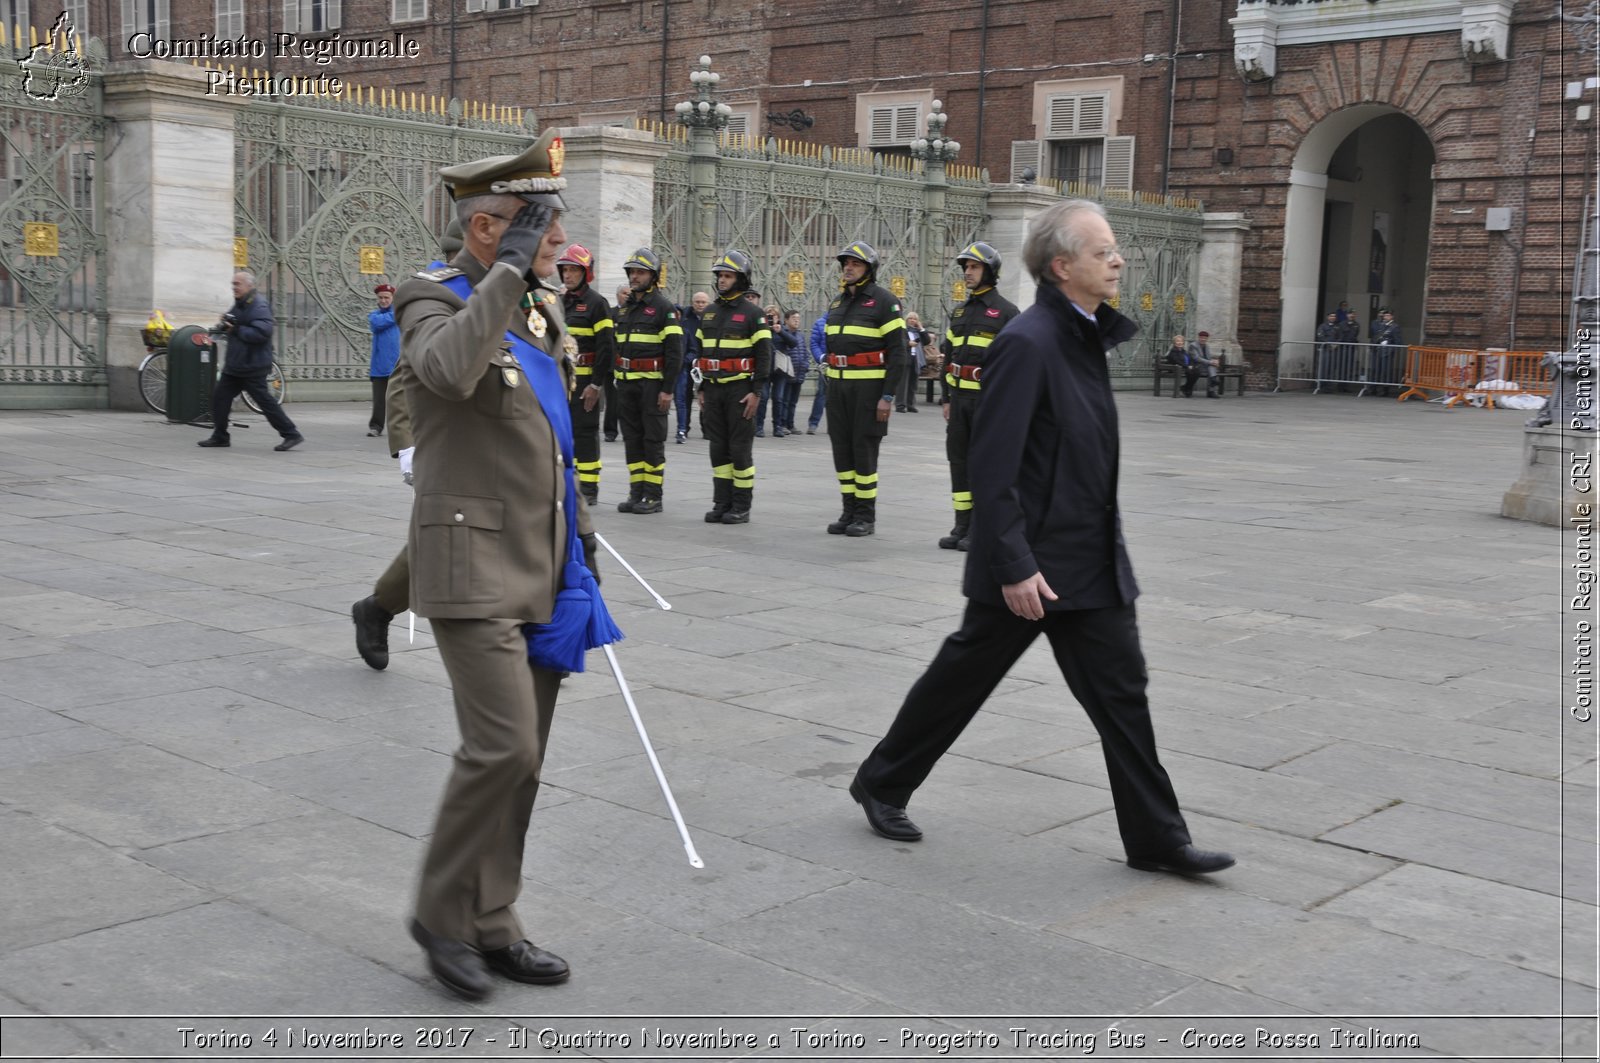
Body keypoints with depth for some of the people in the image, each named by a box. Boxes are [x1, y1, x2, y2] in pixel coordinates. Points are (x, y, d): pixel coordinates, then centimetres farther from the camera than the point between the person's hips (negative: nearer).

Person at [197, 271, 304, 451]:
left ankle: (292, 435, -2)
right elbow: (234, 326, 27)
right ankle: (220, 437, 21)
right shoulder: (240, 304, 14)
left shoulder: (259, 306, -17)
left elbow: (262, 333, -29)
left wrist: (236, 330, -21)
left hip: (253, 366, -10)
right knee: (220, 396, 11)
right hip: (235, 365, 10)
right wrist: (226, 323, 3)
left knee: (265, 401, -8)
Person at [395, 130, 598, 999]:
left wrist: (579, 532, 18)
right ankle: (443, 911, 9)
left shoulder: (542, 307, 12)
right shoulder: (434, 300, -9)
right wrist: (508, 269, -27)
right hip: (474, 567, -8)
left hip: (541, 569, 8)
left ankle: (491, 926, 21)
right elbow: (450, 370, -34)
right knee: (502, 746, -13)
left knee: (521, 755, 10)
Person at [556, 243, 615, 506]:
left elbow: (607, 346, -12)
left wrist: (596, 384, -16)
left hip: (585, 380, -7)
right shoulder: (559, 302, 15)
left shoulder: (596, 303, -7)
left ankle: (589, 490, 3)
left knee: (585, 432, -4)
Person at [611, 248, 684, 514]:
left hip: (652, 383, -7)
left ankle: (653, 496, 1)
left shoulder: (664, 308, -5)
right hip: (626, 383, 7)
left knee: (653, 439, -3)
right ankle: (636, 493, 14)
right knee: (632, 439, 8)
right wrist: (616, 381, 15)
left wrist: (668, 389, -15)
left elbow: (674, 352, -10)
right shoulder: (624, 308, 16)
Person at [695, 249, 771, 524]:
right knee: (718, 448, 7)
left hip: (740, 389, -6)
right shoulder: (709, 313, 14)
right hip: (713, 389, 6)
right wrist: (702, 388, 14)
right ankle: (721, 504, 13)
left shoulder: (752, 313, -5)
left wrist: (756, 391, -15)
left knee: (740, 449, -3)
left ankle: (741, 507, 3)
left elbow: (764, 355, -9)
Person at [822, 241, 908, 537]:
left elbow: (897, 352, -10)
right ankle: (850, 511, 15)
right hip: (838, 385, 7)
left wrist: (888, 396, -15)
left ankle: (866, 516, 5)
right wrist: (830, 387, 15)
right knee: (842, 449, 7)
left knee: (864, 449, -4)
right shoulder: (837, 303, 16)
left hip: (869, 386, -7)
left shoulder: (884, 301, -6)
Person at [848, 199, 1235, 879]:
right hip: (1030, 563, -8)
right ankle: (882, 784, 29)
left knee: (1121, 690, 7)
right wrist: (1014, 567, -24)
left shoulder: (1086, 336, 10)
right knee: (962, 677, 8)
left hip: (1092, 562, 8)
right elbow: (992, 468, -23)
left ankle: (1157, 840, 14)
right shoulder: (1027, 343, -19)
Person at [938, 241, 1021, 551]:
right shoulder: (960, 312, 14)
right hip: (959, 397, 7)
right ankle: (962, 526, 15)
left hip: (988, 398, -7)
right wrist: (945, 398, 12)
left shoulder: (1006, 312, -7)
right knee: (958, 460, 8)